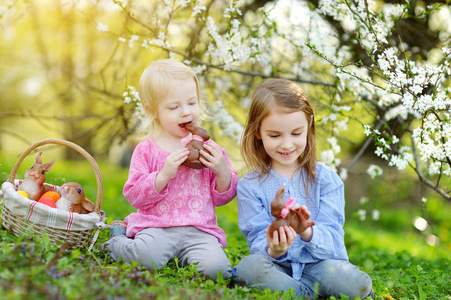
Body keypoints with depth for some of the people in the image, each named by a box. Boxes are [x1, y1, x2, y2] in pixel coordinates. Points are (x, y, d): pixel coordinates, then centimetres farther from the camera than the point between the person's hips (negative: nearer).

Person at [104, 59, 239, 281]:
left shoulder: (207, 148, 12)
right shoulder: (147, 149, 5)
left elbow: (223, 197, 14)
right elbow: (134, 196, -2)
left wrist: (223, 172, -7)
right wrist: (164, 174, -16)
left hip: (199, 230, 2)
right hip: (157, 227, -2)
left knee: (214, 267, -28)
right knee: (147, 256, -33)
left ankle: (179, 259, 3)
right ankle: (116, 241, 1)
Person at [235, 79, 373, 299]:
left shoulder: (326, 179, 2)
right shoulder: (250, 186, 1)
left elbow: (332, 239, -6)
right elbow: (257, 241, -5)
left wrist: (307, 233, -30)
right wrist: (274, 251, -30)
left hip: (320, 264, 0)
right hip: (279, 267, 0)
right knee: (249, 266, -33)